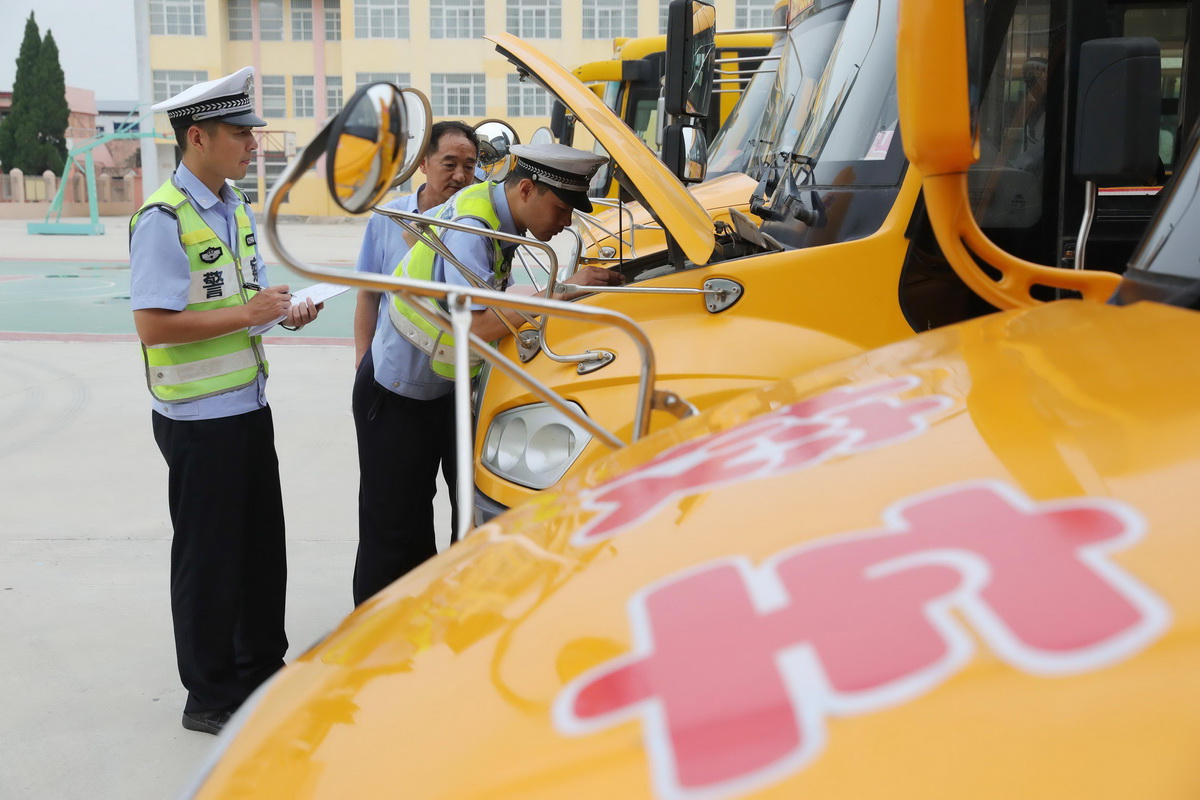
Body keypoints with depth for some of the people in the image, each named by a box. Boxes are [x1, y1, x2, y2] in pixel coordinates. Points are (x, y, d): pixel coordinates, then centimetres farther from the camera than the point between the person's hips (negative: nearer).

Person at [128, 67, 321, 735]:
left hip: (249, 404, 9)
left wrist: (286, 310, 0)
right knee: (209, 555, 3)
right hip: (198, 417, -8)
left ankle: (261, 667, 34)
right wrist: (246, 313, -22)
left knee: (262, 544, 17)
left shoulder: (238, 209, 10)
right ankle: (210, 699, 17)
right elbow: (153, 325, -23)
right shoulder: (164, 219, -18)